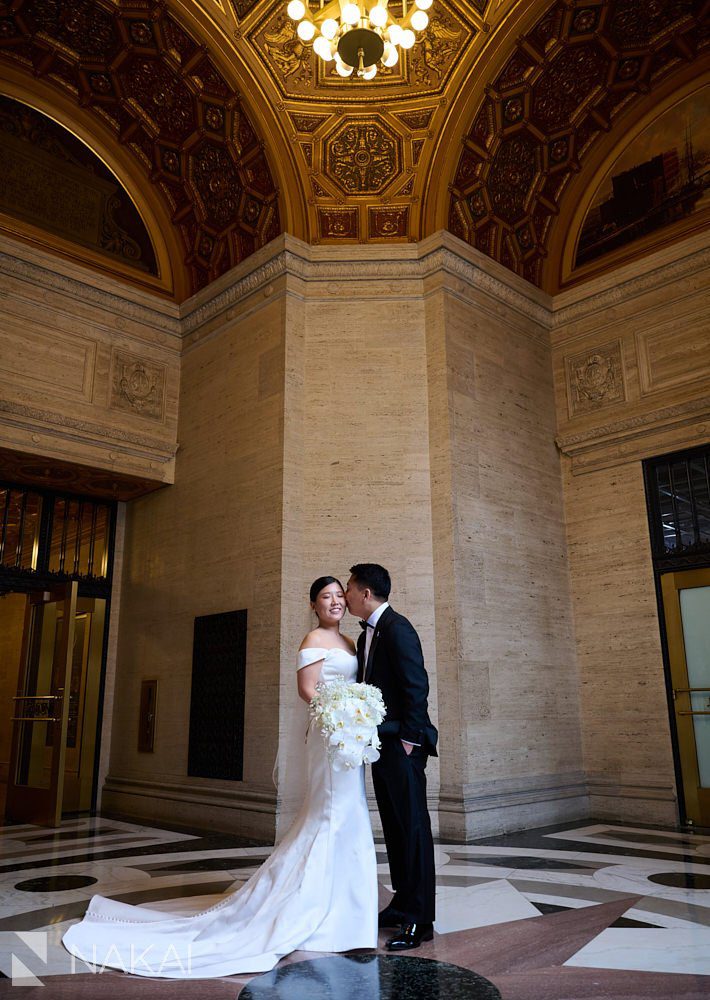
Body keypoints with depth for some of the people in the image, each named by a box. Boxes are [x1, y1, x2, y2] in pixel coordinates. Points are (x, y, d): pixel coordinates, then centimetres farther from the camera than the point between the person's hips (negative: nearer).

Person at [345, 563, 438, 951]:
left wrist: (408, 739, -19)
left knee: (413, 827, -2)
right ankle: (403, 903, 28)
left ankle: (420, 919, 6)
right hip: (381, 744, 10)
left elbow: (416, 686, -19)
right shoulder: (367, 635, 14)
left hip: (401, 746, -10)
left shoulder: (397, 628, -15)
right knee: (393, 827, 16)